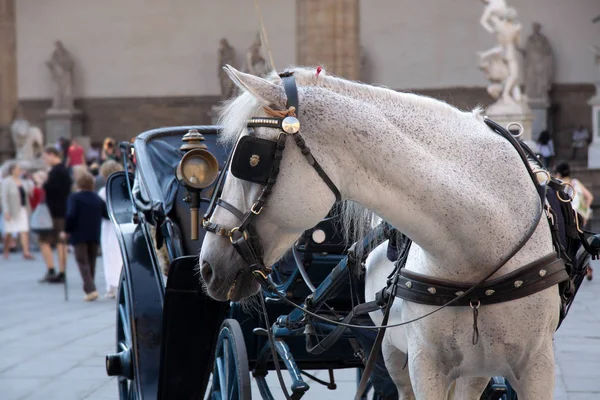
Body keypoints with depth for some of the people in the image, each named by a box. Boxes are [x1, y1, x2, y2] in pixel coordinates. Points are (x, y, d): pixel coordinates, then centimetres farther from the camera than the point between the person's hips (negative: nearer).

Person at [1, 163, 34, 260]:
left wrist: (28, 210, 14)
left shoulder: (21, 182, 11)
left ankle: (26, 253, -12)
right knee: (9, 232, 6)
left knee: (24, 231, -6)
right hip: (12, 211, -5)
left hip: (22, 210, 5)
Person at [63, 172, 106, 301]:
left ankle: (90, 289, -20)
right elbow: (107, 214, 8)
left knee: (83, 262, -5)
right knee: (91, 262, 14)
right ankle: (89, 289, 19)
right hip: (94, 236, 5)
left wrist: (66, 231, -8)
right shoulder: (98, 199, 9)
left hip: (79, 236, -5)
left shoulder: (74, 197, -7)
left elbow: (71, 215, -18)